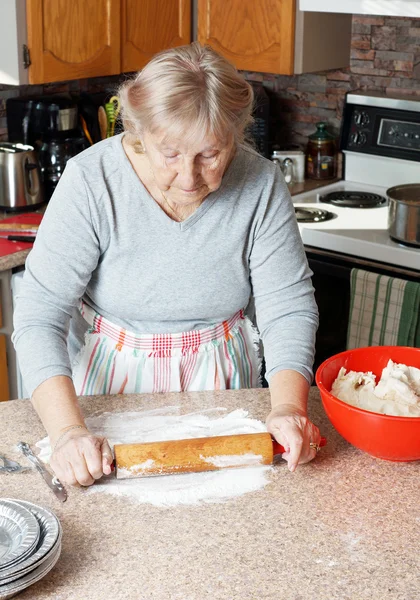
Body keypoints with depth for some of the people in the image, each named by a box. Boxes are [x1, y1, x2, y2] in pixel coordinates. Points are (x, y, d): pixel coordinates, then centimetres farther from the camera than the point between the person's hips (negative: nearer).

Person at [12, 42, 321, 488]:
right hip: (111, 383, -1)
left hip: (220, 383, 2)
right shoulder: (90, 180, -24)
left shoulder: (261, 184, -18)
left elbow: (287, 307, -15)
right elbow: (39, 316, -26)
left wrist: (289, 408, -32)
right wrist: (67, 430, -39)